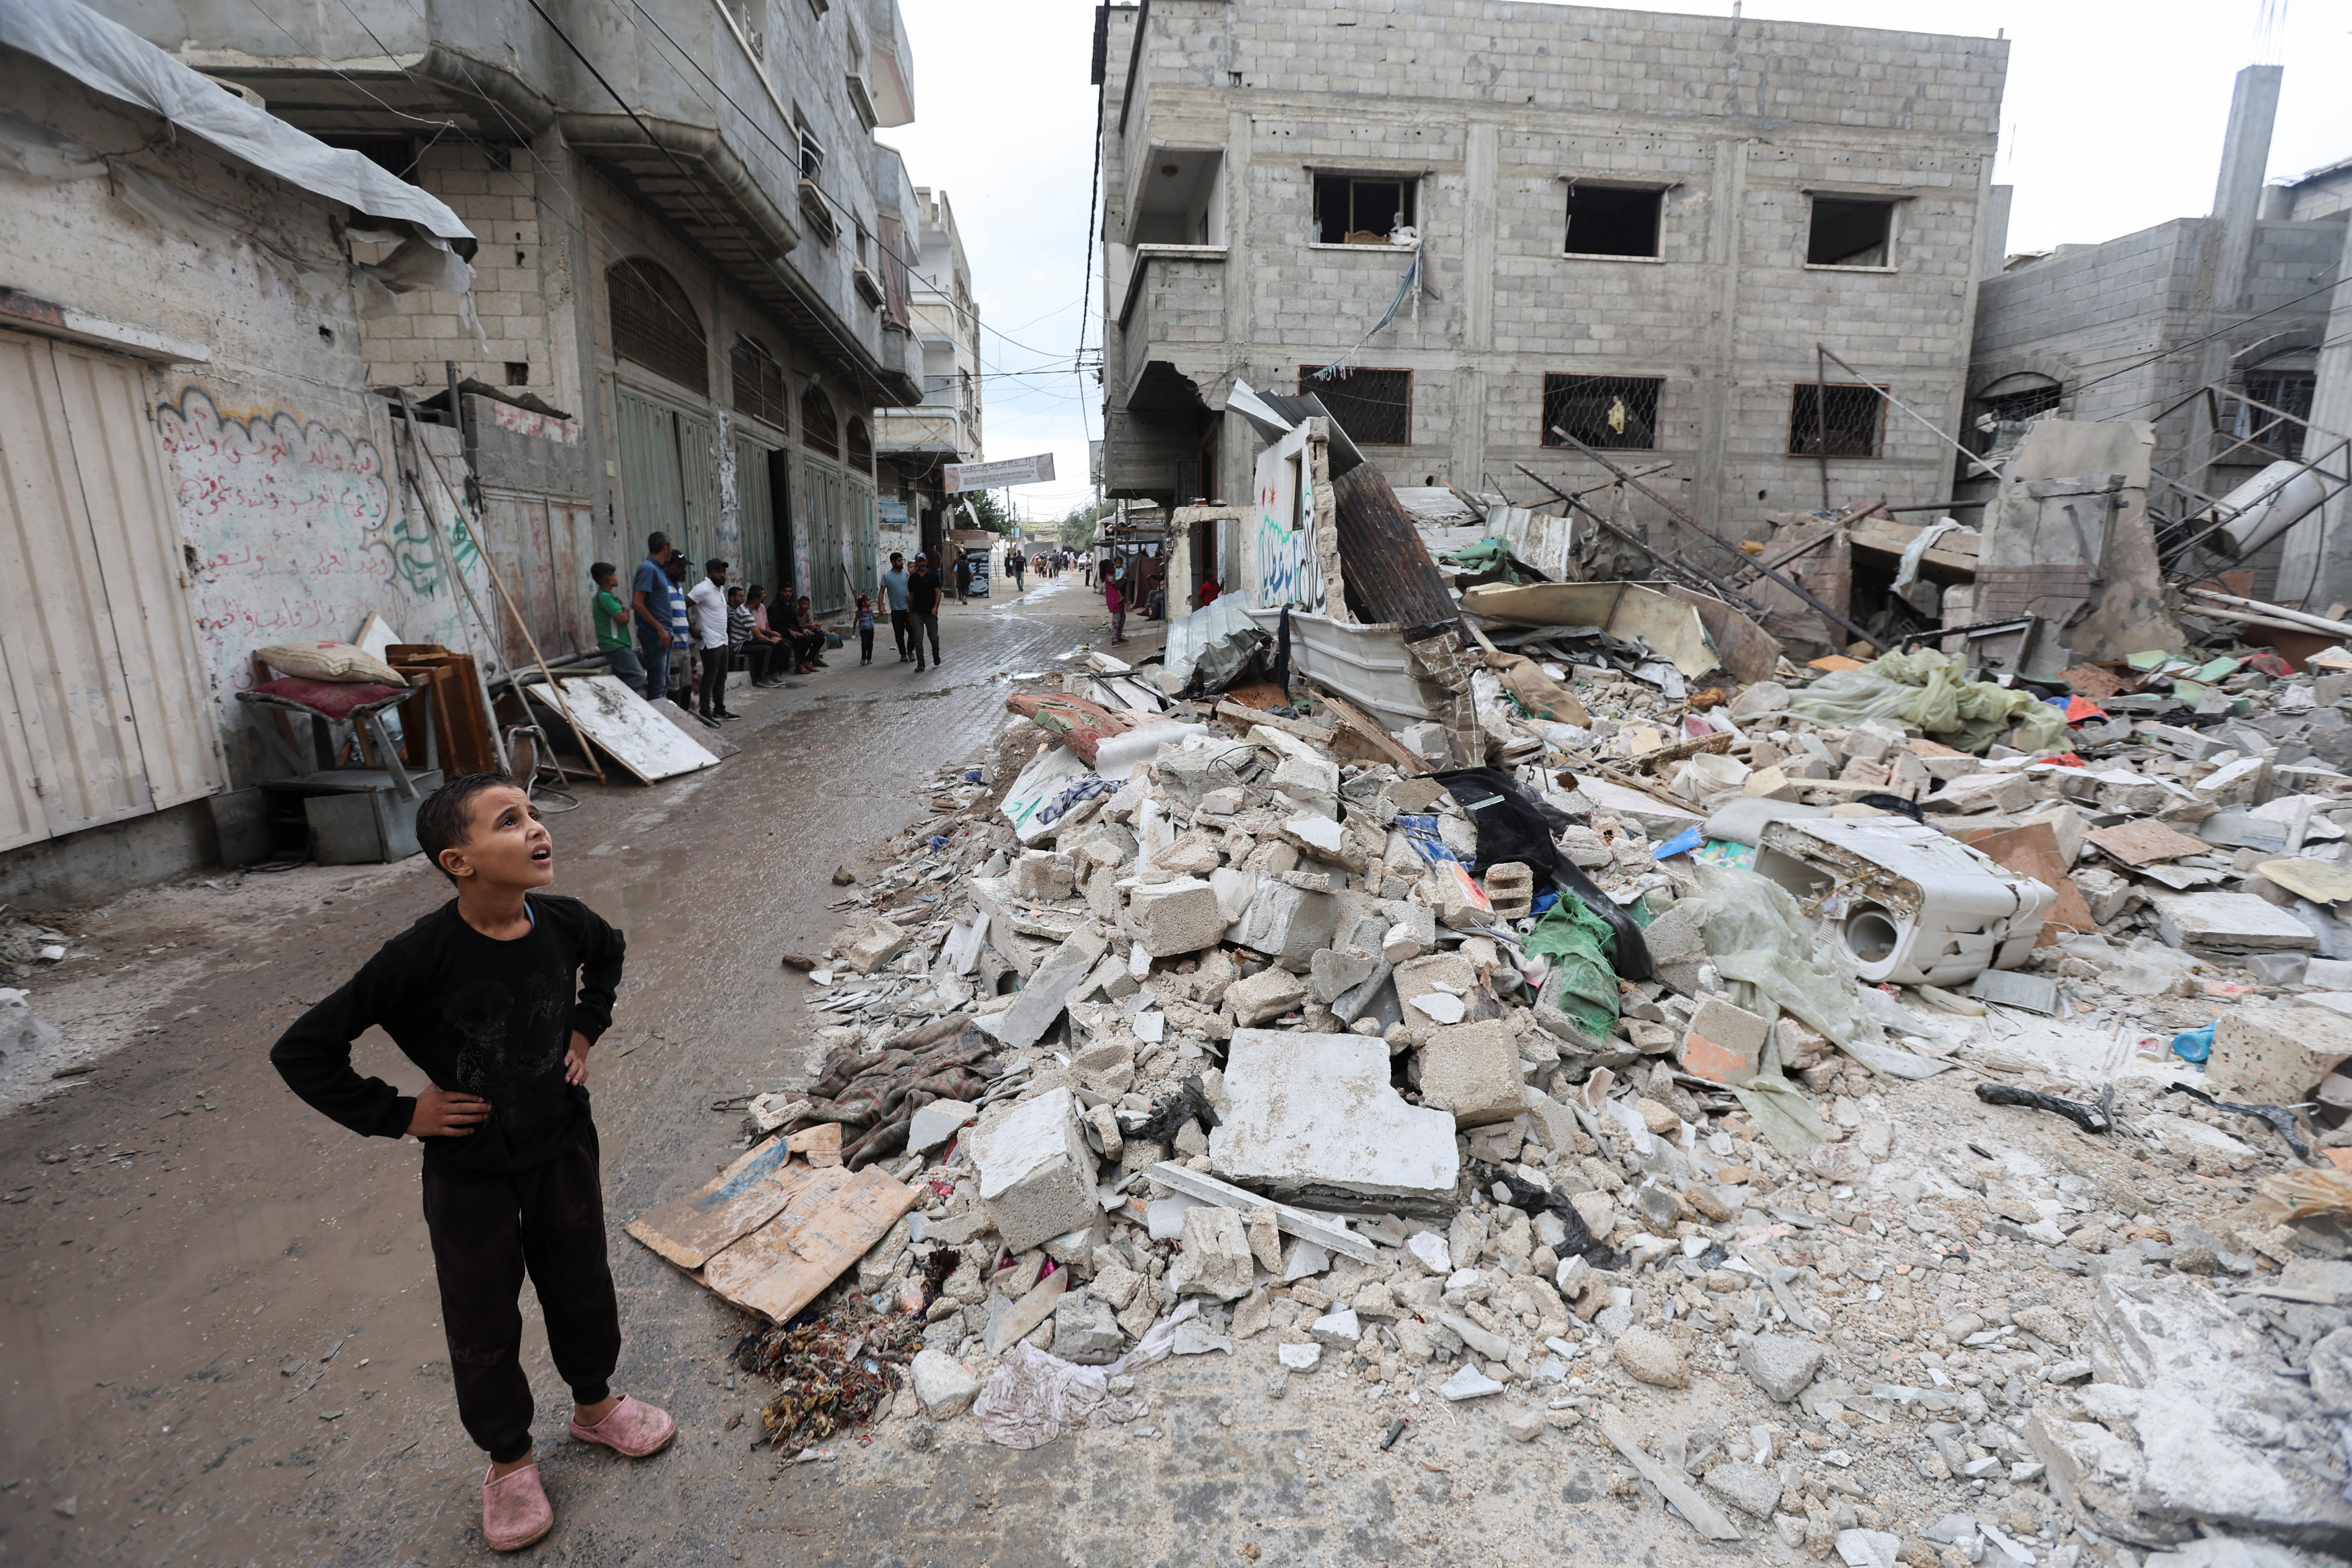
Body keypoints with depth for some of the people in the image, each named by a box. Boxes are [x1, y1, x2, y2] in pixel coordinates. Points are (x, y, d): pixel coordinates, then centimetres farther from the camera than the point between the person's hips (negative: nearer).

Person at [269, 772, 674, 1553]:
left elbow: (608, 952, 10)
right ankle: (509, 1458, 41)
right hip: (470, 1172, -3)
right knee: (483, 1325, 16)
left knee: (581, 1288, 21)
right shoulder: (420, 957, -28)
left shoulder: (563, 923, -16)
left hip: (563, 1146, 3)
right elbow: (302, 1052, -17)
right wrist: (397, 1114, -15)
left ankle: (595, 1403, 48)